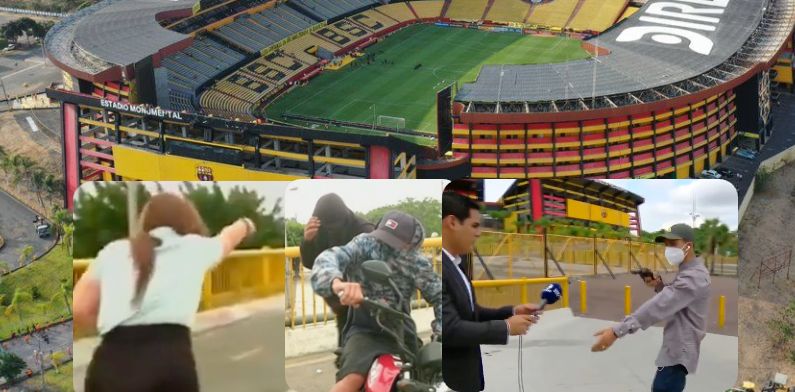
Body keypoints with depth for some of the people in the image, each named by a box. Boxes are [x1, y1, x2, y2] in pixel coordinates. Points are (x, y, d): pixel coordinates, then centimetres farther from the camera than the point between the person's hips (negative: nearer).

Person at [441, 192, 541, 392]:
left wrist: (512, 312, 2)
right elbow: (450, 329, -26)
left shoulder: (455, 264, 9)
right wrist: (506, 327, -15)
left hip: (466, 375, 10)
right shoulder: (444, 268, -23)